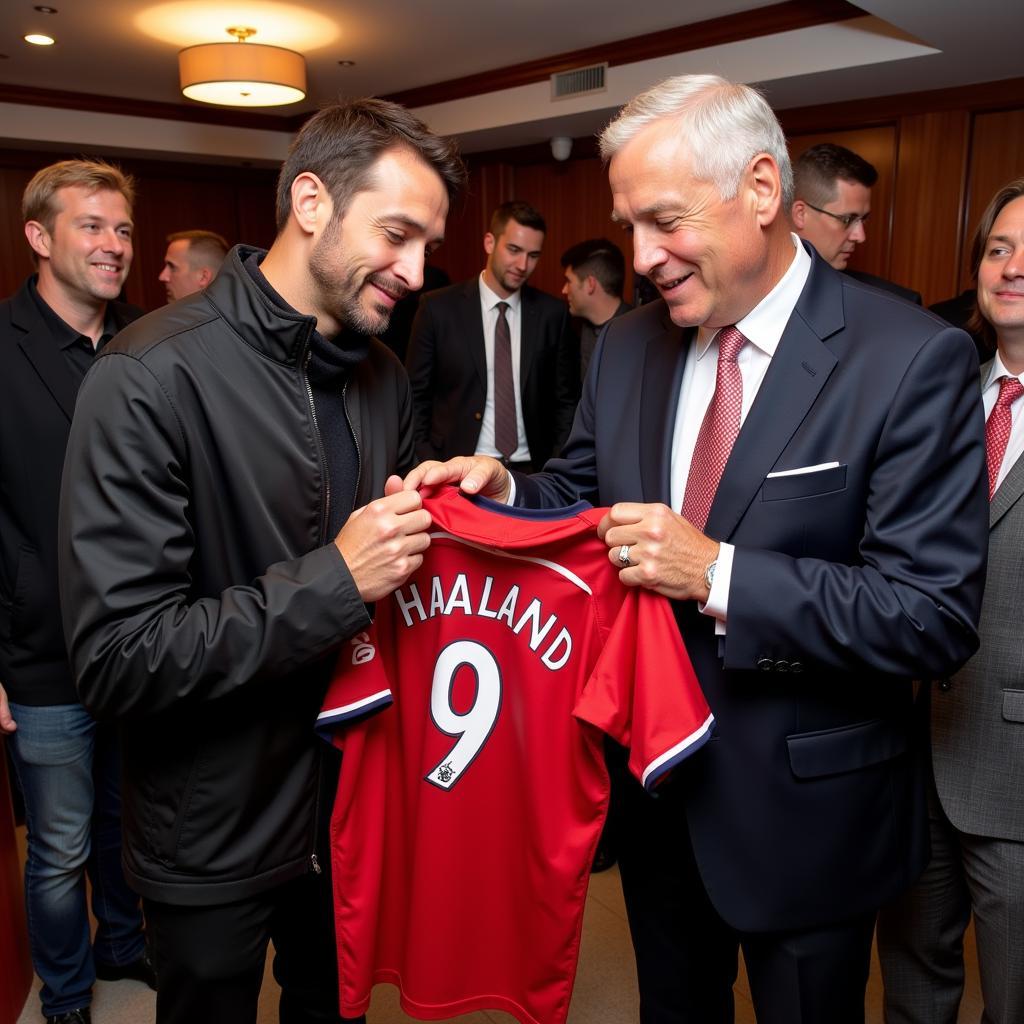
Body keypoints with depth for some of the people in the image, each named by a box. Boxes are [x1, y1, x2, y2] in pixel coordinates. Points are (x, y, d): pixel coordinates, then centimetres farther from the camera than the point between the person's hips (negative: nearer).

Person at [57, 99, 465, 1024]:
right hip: (213, 842, -5)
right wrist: (334, 582, -28)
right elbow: (116, 661, -25)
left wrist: (427, 521, -8)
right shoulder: (153, 378, -22)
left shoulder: (383, 374, 0)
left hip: (350, 800, 6)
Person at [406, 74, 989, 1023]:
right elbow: (583, 492, 6)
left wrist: (719, 574, -30)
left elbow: (936, 616, -22)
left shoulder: (913, 360, -20)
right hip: (655, 787, 5)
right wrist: (504, 488, -16)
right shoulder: (626, 346, -2)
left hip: (803, 810, -4)